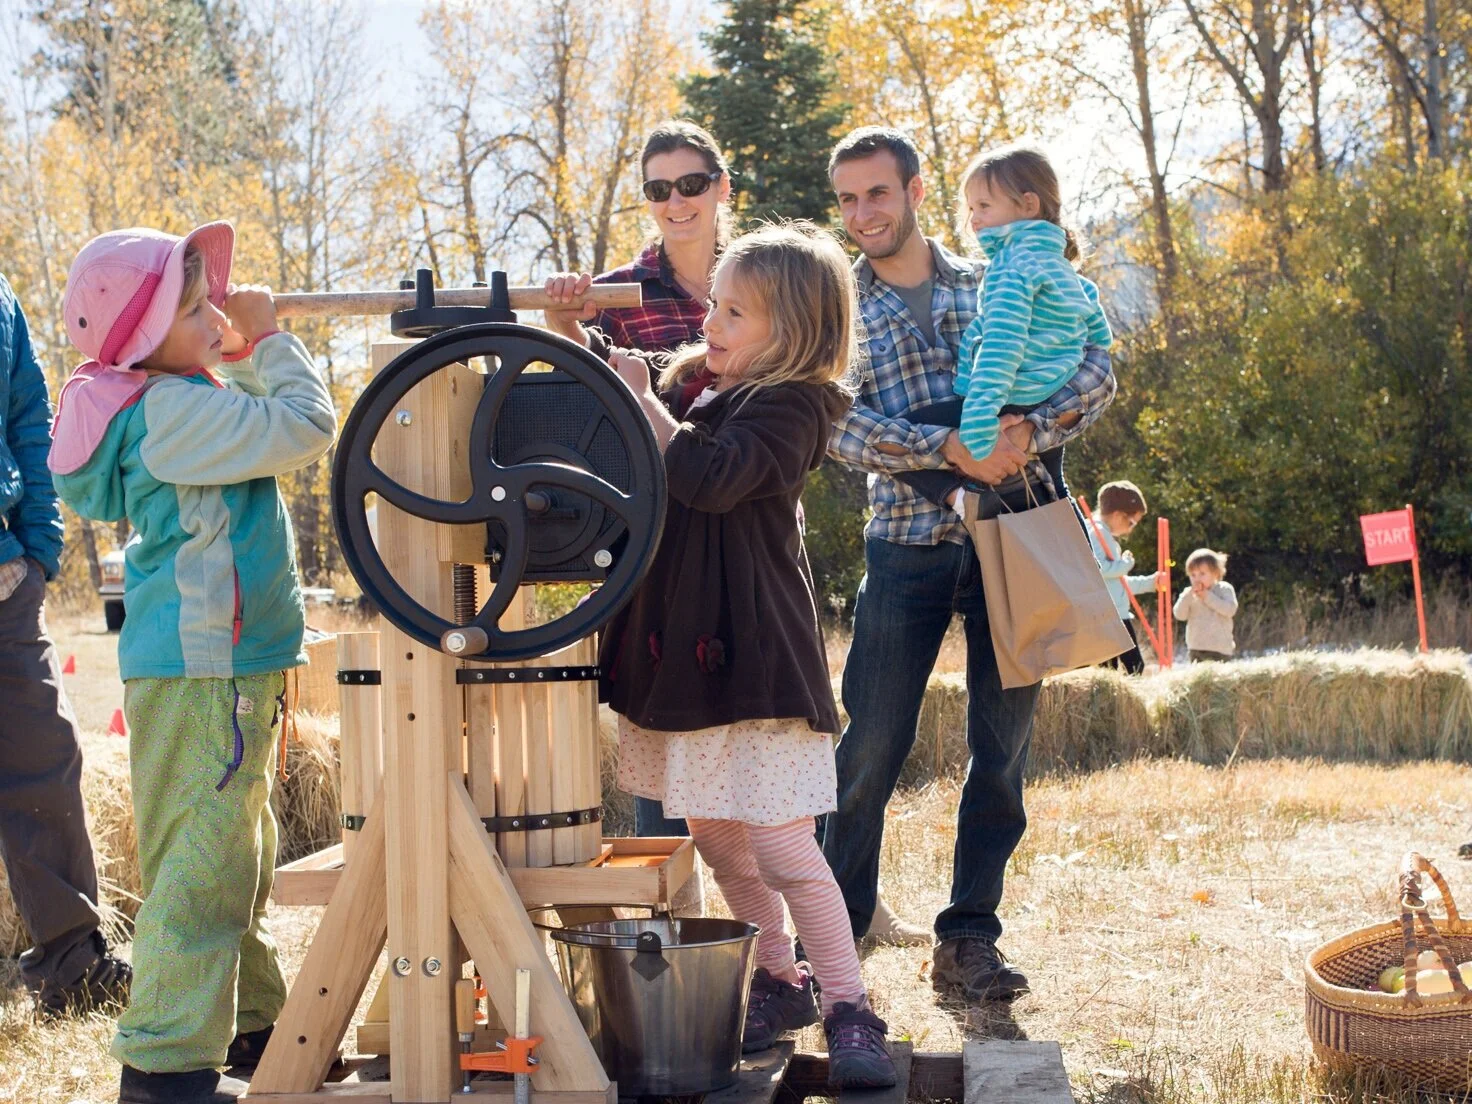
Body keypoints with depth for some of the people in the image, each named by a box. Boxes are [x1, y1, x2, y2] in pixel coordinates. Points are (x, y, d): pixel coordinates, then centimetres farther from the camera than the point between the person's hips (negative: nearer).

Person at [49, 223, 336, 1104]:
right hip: (201, 667, -11)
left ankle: (250, 1023, 33)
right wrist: (270, 341, -9)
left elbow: (263, 432, 26)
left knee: (240, 856, 20)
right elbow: (306, 428, -21)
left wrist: (248, 358, 13)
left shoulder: (180, 401, 13)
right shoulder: (173, 411, -19)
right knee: (203, 859, -8)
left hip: (228, 665, 11)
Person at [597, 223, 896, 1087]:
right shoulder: (691, 383, 12)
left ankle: (849, 1008, 0)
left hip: (752, 651, -8)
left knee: (780, 841, -9)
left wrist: (641, 398, -16)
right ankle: (779, 982, 27)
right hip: (679, 646, 8)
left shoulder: (789, 404, -11)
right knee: (714, 832, 14)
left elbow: (710, 477, -26)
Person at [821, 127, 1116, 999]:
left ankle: (967, 942, 12)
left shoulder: (998, 287, 10)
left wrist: (1031, 430, -18)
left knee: (1004, 747, 3)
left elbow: (1097, 371, 0)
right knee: (873, 747, -2)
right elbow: (839, 426, -10)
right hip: (907, 544, -1)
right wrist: (949, 450, -23)